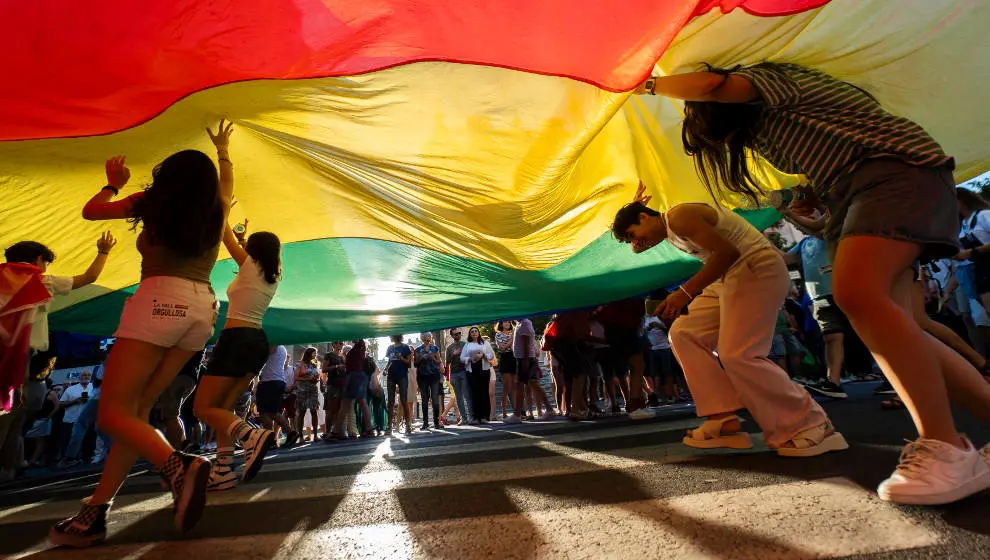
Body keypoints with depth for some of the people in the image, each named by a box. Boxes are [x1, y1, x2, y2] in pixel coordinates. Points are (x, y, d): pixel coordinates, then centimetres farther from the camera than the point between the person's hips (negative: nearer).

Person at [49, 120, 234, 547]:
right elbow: (226, 184, 42)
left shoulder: (152, 202, 11)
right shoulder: (218, 210, 19)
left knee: (112, 412, -6)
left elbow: (90, 211, 23)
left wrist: (113, 184, 40)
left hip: (159, 299, -5)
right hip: (203, 307, 5)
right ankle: (95, 513, 4)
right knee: (135, 409, 7)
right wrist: (222, 151, 57)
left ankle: (179, 466, -29)